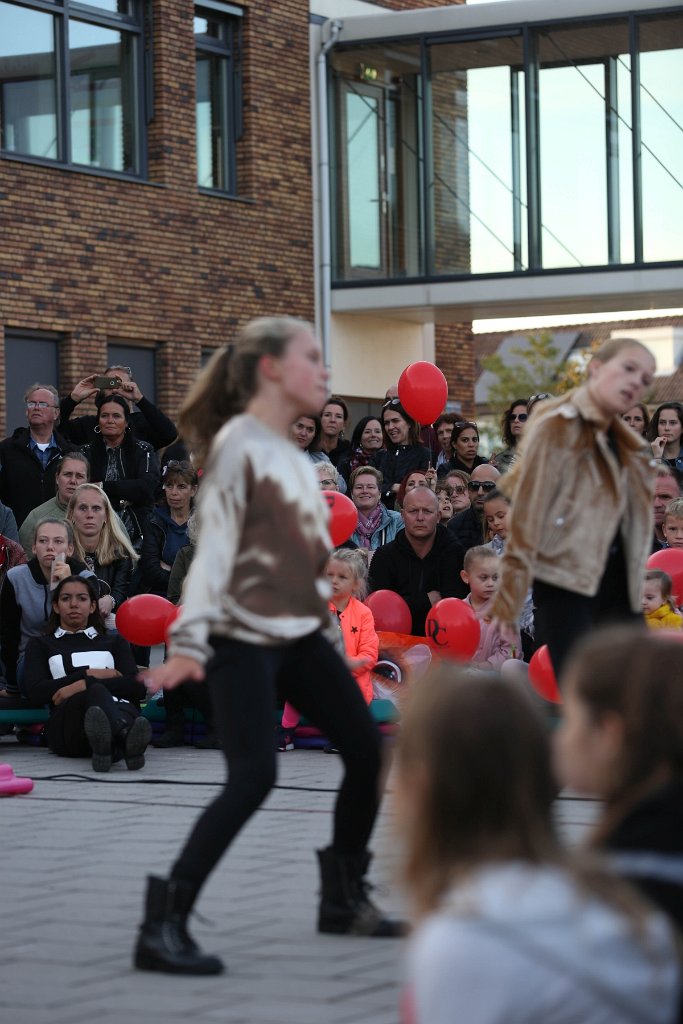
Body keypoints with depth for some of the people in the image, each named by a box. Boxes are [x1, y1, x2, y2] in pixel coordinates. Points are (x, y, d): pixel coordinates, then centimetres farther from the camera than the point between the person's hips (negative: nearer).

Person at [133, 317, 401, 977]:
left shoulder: (290, 452, 15)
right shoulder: (238, 444, -10)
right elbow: (213, 545, -17)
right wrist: (189, 642, -24)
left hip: (299, 633, 9)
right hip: (243, 638, -9)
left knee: (365, 750, 6)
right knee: (253, 776, -19)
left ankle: (344, 899, 23)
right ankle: (163, 926, -13)